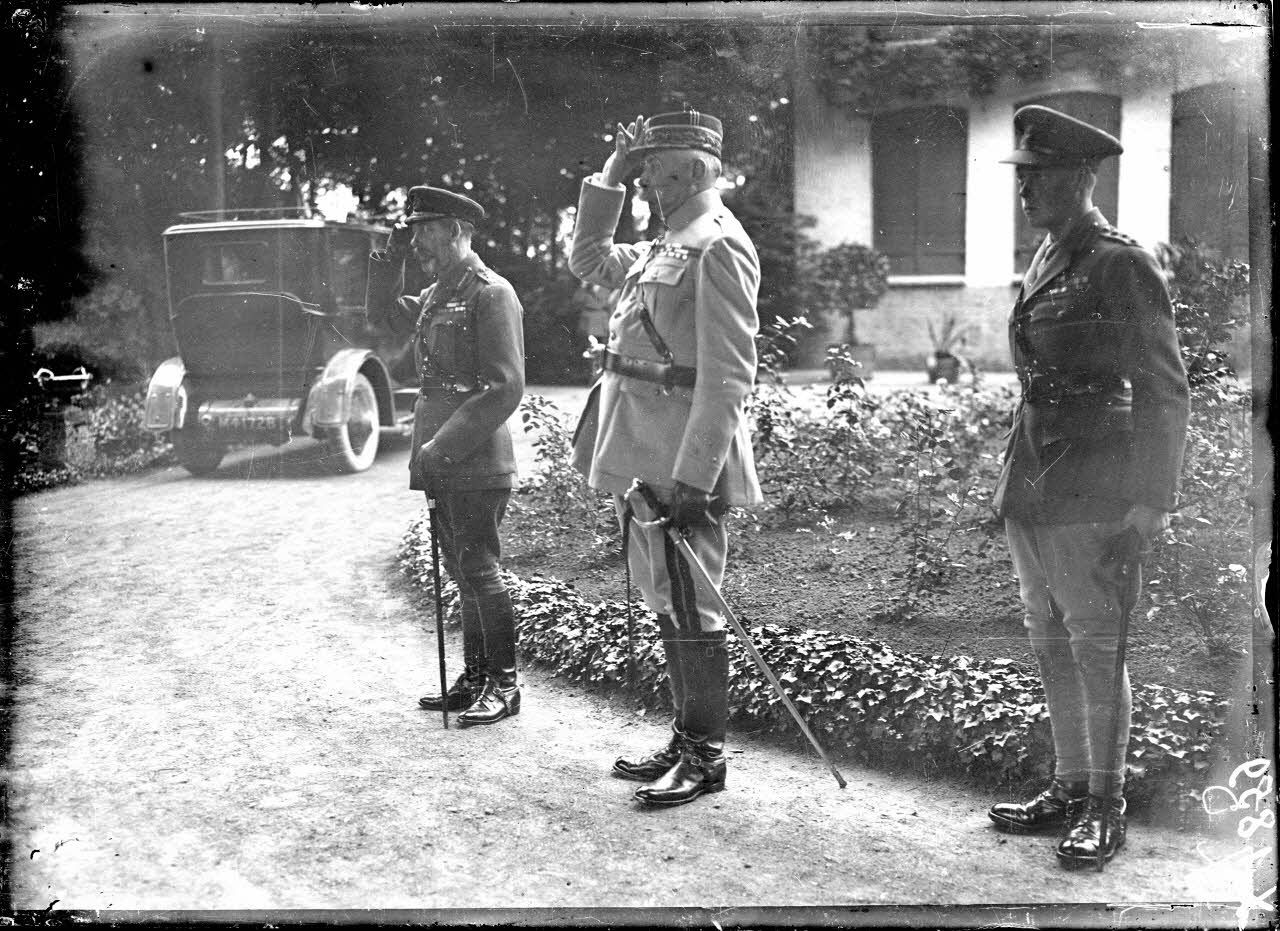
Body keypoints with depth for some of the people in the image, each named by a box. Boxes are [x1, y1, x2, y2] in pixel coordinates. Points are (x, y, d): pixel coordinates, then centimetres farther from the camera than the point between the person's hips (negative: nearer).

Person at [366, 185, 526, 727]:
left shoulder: (491, 293, -11)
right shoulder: (436, 295, 15)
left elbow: (506, 388, -17)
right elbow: (383, 312, 32)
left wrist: (441, 446, -18)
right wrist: (390, 256, 16)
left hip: (477, 463, -9)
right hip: (440, 462, 9)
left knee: (479, 571, -5)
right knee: (462, 574, 12)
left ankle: (503, 684, 4)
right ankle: (475, 678, 21)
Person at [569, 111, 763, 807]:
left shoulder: (717, 248, -14)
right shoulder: (664, 248, 15)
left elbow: (728, 374, -20)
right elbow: (588, 259, 33)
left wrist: (692, 477, -25)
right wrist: (609, 175, 20)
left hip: (679, 464, -10)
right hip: (640, 457, 10)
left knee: (689, 608, -2)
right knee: (666, 603, 15)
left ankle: (706, 757, 9)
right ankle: (687, 740, 26)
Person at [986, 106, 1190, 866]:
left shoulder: (1121, 264, -10)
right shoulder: (1045, 263, 14)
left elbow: (1167, 388, -12)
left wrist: (1155, 498, -16)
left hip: (1090, 490, -8)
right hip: (1033, 482, 8)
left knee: (1095, 646, -1)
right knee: (1051, 645, 14)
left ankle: (1107, 807, 10)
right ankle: (1070, 789, 25)